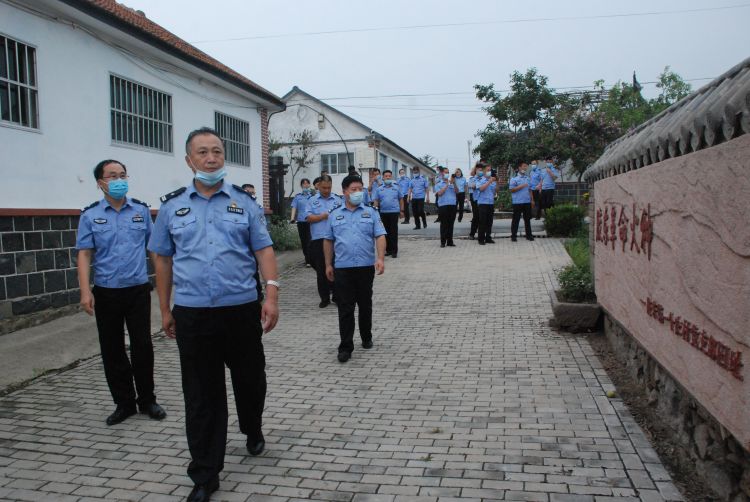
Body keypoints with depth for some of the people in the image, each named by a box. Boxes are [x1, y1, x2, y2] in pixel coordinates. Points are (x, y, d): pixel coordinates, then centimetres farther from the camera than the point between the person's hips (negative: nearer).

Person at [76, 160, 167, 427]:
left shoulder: (141, 210, 4)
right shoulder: (90, 215, 1)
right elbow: (84, 255, -2)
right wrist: (85, 291, -12)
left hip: (138, 289, 0)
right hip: (106, 292, 0)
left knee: (142, 346, 3)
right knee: (112, 350, 8)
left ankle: (147, 399, 19)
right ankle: (124, 402, 22)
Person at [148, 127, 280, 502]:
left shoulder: (244, 203, 4)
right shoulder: (172, 207, 7)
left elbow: (264, 250, 1)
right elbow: (163, 260, 11)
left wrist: (271, 294, -10)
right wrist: (165, 310, 9)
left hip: (242, 310, 0)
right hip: (192, 314, 0)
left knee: (250, 380, 15)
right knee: (201, 395, 5)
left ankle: (253, 431, 46)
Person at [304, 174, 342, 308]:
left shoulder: (337, 200, 12)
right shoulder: (312, 201, 9)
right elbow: (308, 218, -1)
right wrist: (323, 216, -13)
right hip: (318, 239, 0)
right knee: (321, 269, 4)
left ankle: (336, 295, 13)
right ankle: (324, 298, 13)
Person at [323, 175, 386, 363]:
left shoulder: (370, 213, 4)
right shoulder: (335, 215, 7)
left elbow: (380, 236, -4)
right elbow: (328, 241, 11)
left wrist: (380, 258, -17)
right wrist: (328, 264, 7)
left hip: (366, 267, 0)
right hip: (342, 268, 0)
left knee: (365, 305, 13)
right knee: (345, 308, -1)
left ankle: (366, 338, 31)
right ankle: (345, 347, 3)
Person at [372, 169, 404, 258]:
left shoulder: (396, 187, 6)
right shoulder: (379, 189, 7)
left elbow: (401, 199, 11)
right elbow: (375, 201, 5)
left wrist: (402, 210, 8)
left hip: (394, 212, -2)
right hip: (383, 213, 2)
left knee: (393, 232, -4)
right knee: (386, 232, 8)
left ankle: (394, 251, -2)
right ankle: (388, 250, 17)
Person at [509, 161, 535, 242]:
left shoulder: (528, 178, 14)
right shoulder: (514, 178, -3)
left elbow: (530, 190, 18)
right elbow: (512, 190, -9)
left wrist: (532, 200, 13)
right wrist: (521, 186, -16)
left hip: (527, 202, 5)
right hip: (517, 202, -5)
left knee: (527, 219, 9)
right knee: (516, 219, 0)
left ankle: (529, 235, 16)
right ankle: (513, 236, 7)